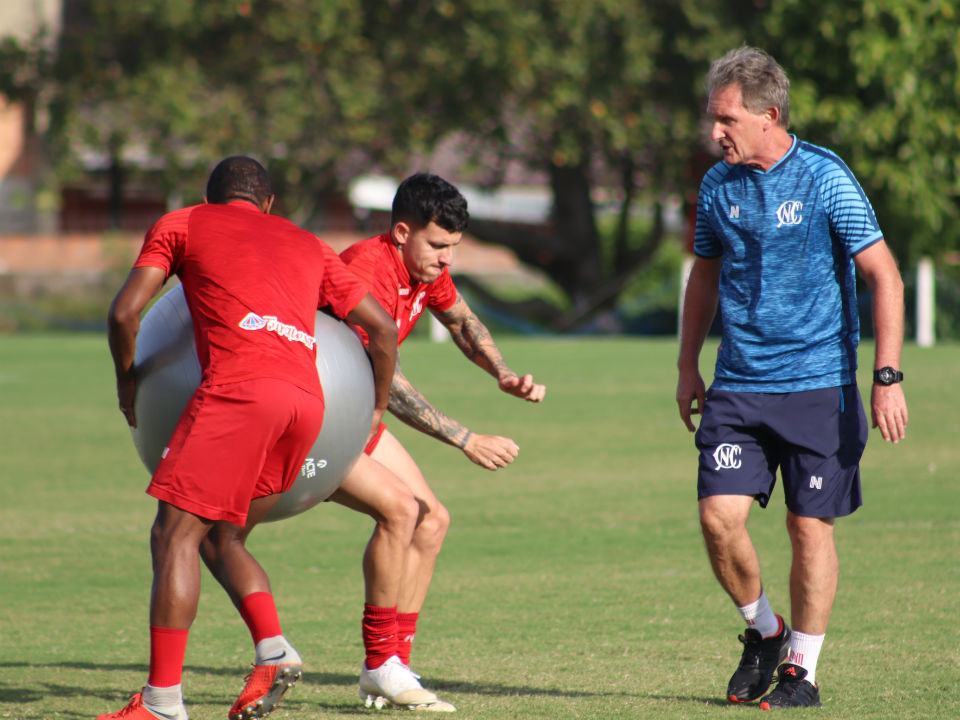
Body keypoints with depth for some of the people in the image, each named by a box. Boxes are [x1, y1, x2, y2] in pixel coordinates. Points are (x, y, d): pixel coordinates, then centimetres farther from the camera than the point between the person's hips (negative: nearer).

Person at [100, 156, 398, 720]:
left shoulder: (180, 225, 20)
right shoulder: (307, 245, 31)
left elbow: (125, 312, 10)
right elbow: (383, 329, 29)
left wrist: (128, 379, 27)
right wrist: (376, 411, 41)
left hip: (238, 386, -5)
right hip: (308, 399, 5)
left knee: (175, 534, -3)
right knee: (224, 536, 18)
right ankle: (274, 651, -5)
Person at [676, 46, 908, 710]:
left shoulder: (825, 179, -9)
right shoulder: (718, 185, 6)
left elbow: (885, 277, -8)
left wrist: (888, 378, -14)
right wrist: (689, 368, 19)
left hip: (818, 385, -4)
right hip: (738, 385, 4)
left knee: (810, 527, 0)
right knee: (719, 516, -8)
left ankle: (802, 669, 13)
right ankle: (763, 631, 16)